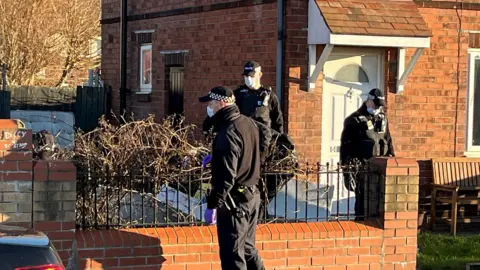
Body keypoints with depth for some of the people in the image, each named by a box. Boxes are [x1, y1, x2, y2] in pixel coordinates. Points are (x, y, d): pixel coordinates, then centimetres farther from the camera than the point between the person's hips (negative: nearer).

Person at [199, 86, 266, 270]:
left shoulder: (228, 132, -20)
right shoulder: (249, 124, 8)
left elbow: (226, 176, -25)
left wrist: (212, 204, -22)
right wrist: (215, 157, 24)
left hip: (234, 201, -9)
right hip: (251, 196, 9)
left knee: (232, 255, -3)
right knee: (247, 249, 19)